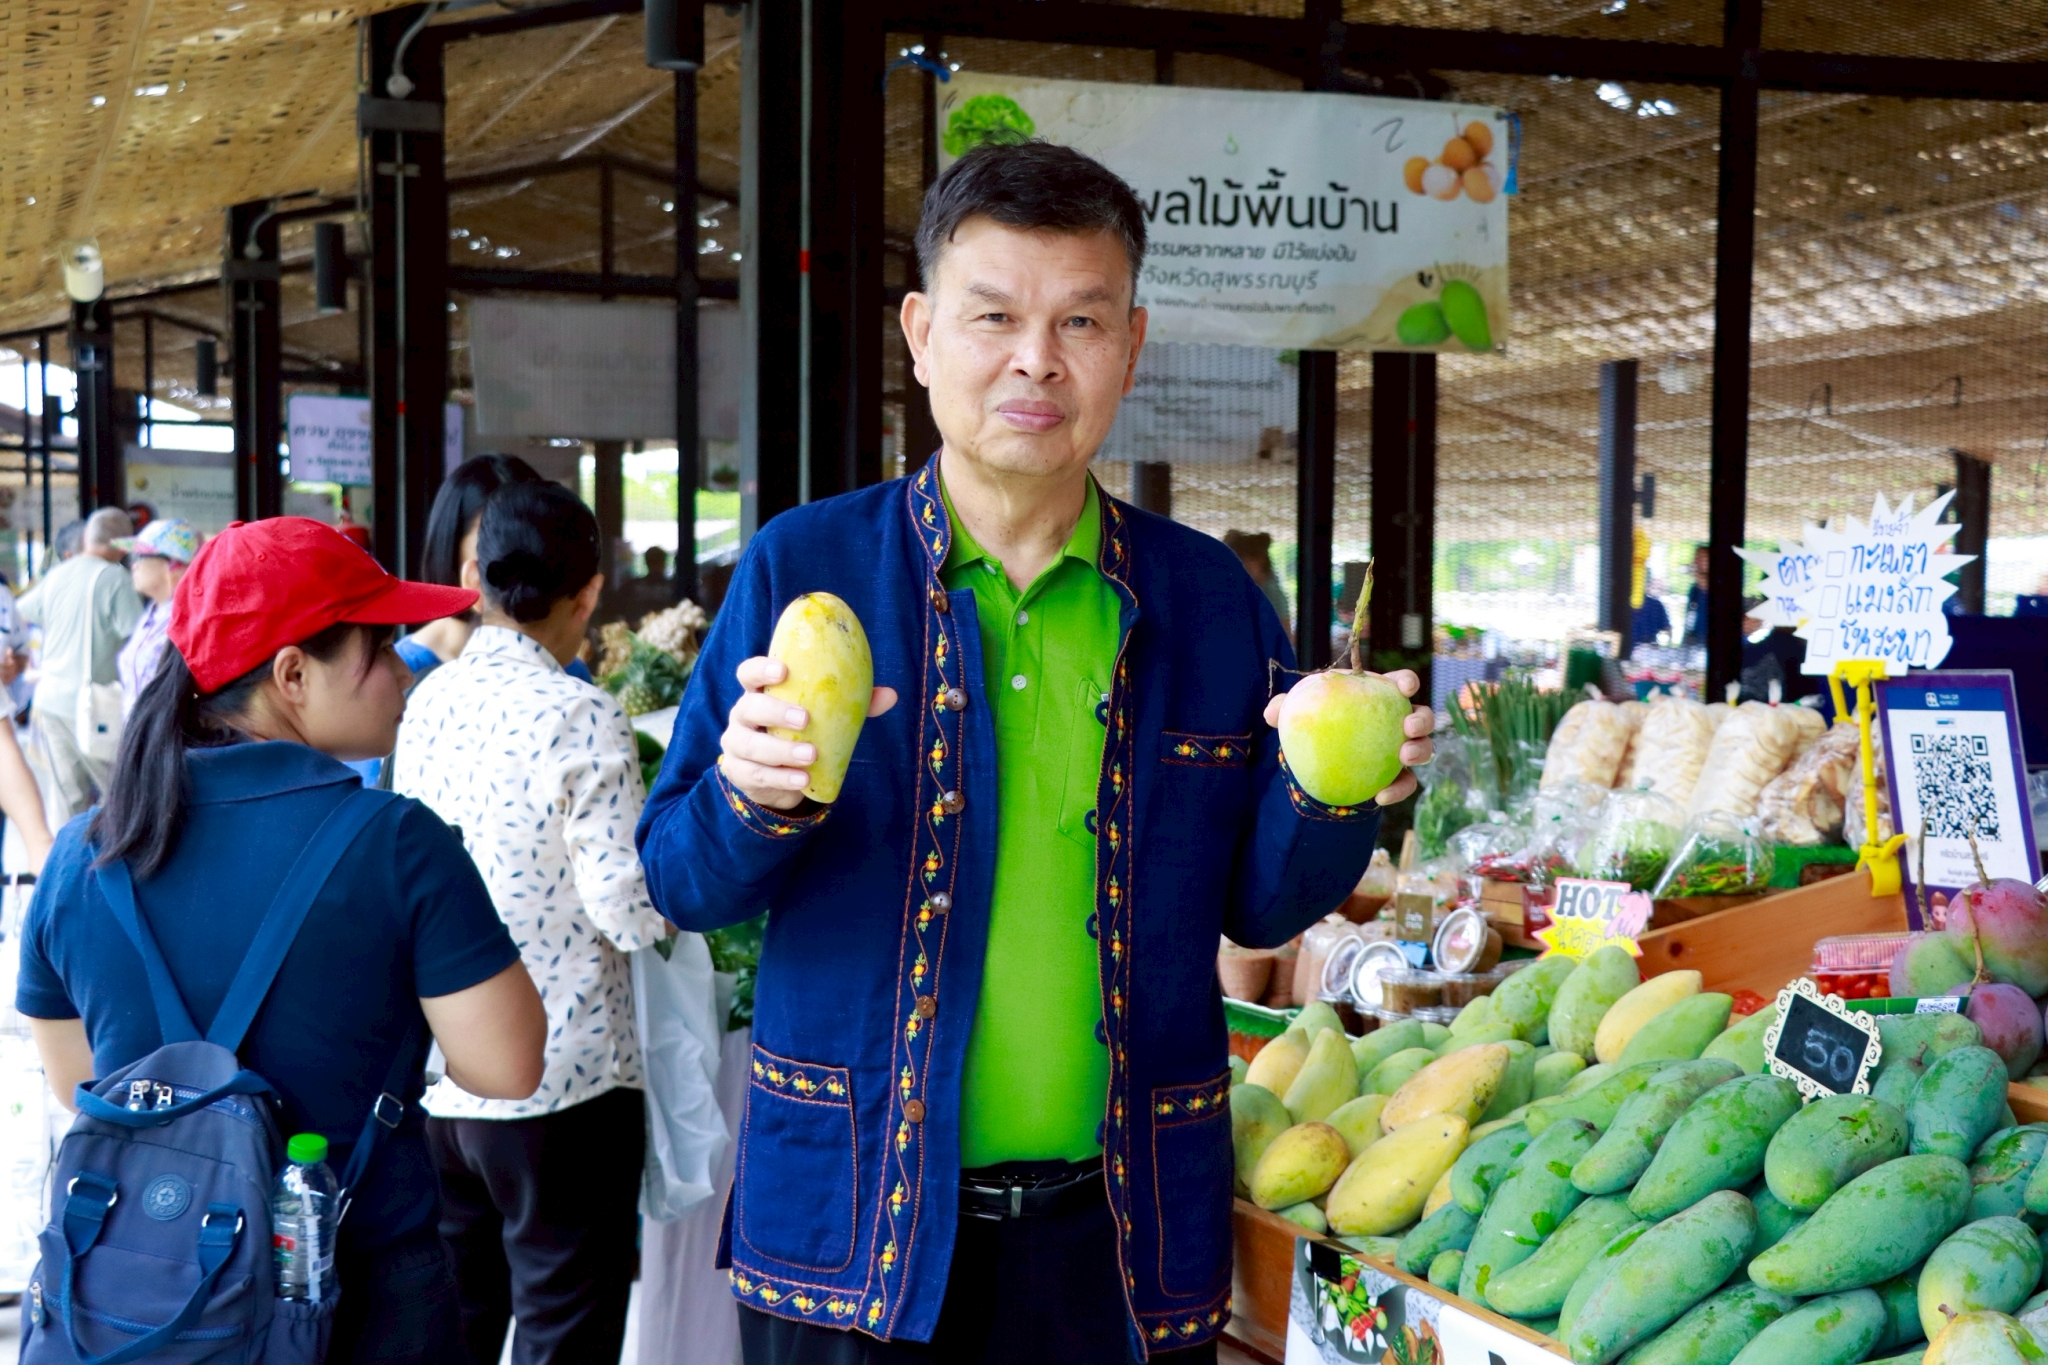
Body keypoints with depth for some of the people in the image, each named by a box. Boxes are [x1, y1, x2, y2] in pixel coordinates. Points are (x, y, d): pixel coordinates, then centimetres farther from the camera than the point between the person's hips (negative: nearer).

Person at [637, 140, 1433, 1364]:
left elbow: (1258, 907, 7)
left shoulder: (1213, 600, 2)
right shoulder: (800, 569, -3)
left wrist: (1329, 800, -13)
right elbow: (680, 886, -1)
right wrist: (753, 802, -22)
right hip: (854, 1230, -1)